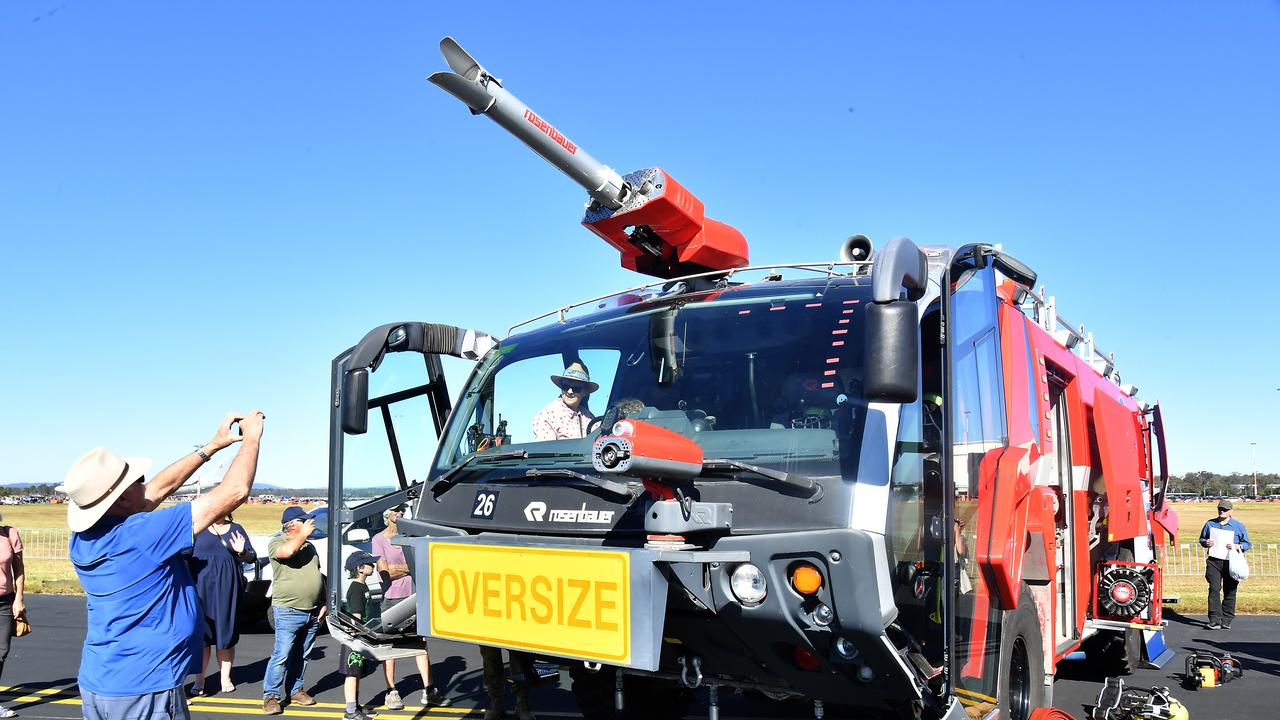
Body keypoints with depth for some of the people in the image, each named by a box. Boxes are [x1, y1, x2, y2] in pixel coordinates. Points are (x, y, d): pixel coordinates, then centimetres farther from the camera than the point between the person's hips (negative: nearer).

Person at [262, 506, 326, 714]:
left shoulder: (309, 546, 16)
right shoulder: (276, 542, -4)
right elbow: (288, 551, -29)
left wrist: (323, 603, 15)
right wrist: (303, 533, -14)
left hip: (312, 612, 6)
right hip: (288, 611, -6)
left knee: (301, 656, 13)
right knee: (282, 655, -7)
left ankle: (296, 691, 24)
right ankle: (270, 696, 2)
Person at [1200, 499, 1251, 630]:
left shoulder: (1238, 526, 6)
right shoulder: (1210, 524, 11)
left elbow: (1247, 544, 10)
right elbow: (1202, 539, 21)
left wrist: (1237, 546, -11)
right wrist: (1206, 543, -2)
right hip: (1214, 562, 1)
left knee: (1230, 592, 2)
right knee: (1214, 589, -9)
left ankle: (1226, 621, 11)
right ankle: (1215, 620, -10)